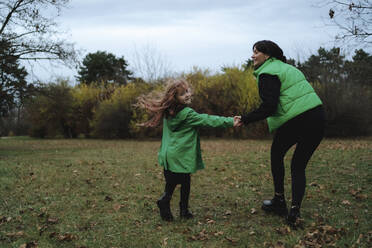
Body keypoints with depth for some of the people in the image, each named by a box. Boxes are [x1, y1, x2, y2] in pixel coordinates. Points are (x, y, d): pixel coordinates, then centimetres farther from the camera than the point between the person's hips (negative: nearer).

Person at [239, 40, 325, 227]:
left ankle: (279, 201, 23)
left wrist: (246, 119, -6)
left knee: (276, 154, 19)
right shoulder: (286, 67, 24)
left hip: (297, 120, -7)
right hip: (318, 117, 7)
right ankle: (294, 211, 1)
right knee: (299, 166, 13)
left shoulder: (267, 73, -5)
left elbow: (269, 106, -15)